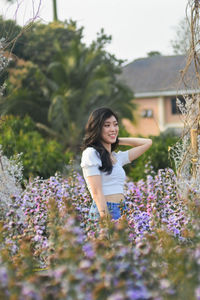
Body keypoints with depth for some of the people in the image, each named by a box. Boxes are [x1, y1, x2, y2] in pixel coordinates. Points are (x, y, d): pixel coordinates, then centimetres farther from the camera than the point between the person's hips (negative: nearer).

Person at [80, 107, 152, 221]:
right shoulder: (91, 153, -2)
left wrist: (118, 140, 20)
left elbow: (147, 143, 26)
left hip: (123, 212, 6)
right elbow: (97, 192, -9)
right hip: (103, 212, -6)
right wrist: (106, 219, -17)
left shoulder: (117, 157, 18)